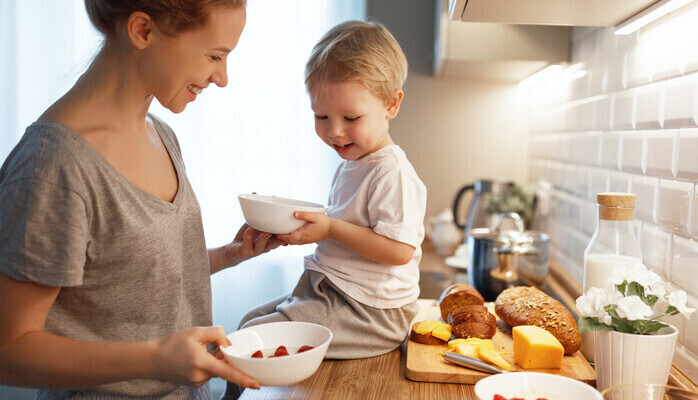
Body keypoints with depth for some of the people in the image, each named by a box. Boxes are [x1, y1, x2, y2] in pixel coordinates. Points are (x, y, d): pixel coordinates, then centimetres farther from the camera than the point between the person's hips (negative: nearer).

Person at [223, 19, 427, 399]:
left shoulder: (394, 174, -20)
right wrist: (307, 225, 2)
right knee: (250, 320, 18)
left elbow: (398, 249, -27)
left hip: (369, 313, -10)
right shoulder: (350, 165, 10)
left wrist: (330, 229, -25)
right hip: (330, 292, 10)